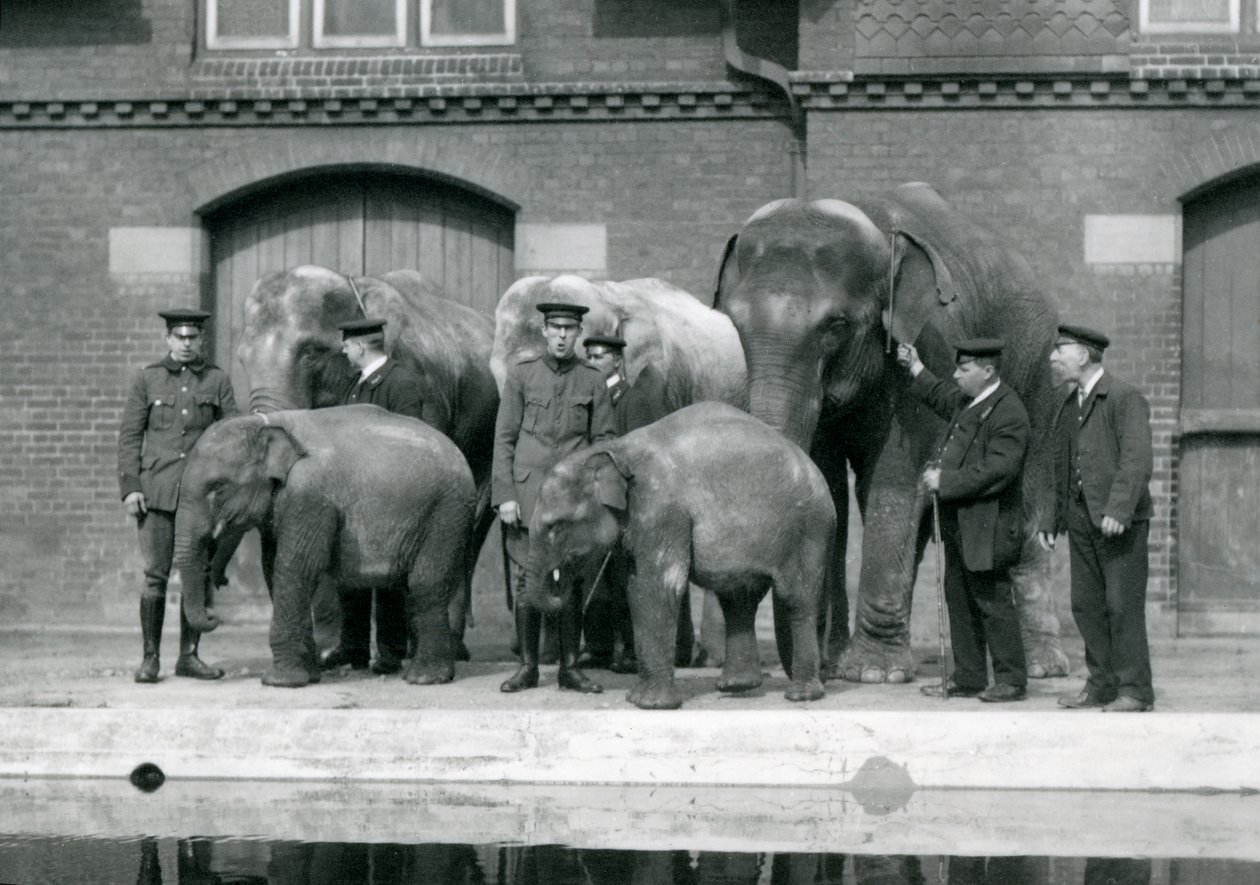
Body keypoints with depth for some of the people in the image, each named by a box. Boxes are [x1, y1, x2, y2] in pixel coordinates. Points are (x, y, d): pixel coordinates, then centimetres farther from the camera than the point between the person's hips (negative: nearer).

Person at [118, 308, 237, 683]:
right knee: (155, 576, -5)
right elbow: (129, 436, 5)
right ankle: (150, 658, 0)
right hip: (157, 491, -2)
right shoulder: (147, 378, 6)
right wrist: (130, 487, -4)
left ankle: (189, 656, 11)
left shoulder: (217, 380, 9)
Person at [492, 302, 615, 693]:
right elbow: (504, 438, 2)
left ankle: (570, 668, 7)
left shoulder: (592, 380, 6)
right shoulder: (521, 374, 3)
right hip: (527, 494, -1)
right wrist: (505, 495, -5)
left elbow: (603, 441, 8)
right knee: (527, 581, 0)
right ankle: (527, 667, 8)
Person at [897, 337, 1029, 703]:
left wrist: (945, 481, -20)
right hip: (959, 525, 10)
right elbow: (942, 397, 37)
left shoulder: (1008, 413, -18)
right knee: (960, 602, 14)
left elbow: (997, 472, -25)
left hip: (987, 528, -10)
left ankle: (1012, 681, 6)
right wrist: (916, 369, 38)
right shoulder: (968, 400, 12)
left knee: (993, 603, -3)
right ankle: (968, 678, 22)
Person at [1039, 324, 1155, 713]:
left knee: (1123, 605, -6)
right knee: (1086, 604, 8)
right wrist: (1052, 518, 18)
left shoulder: (1125, 399, -8)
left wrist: (1117, 509, -26)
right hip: (1081, 520, 8)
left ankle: (1135, 691, -1)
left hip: (1121, 521, -8)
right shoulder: (1068, 406, 18)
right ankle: (1102, 685, 15)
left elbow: (1137, 460, -17)